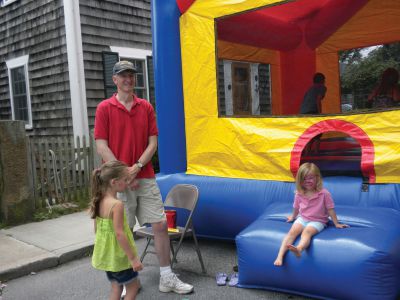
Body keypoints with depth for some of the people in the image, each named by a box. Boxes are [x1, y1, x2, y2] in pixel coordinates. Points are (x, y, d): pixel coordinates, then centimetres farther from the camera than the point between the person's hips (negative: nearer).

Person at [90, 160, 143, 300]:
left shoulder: (98, 201, -1)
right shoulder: (117, 204, -25)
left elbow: (97, 228, 8)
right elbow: (119, 234, -26)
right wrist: (133, 258, -20)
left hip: (106, 253, 8)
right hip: (119, 255, -8)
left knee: (116, 287, 21)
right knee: (133, 286, 11)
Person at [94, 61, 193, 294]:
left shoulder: (146, 107, 8)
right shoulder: (105, 108, -1)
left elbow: (153, 142, 3)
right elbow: (102, 147, -6)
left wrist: (137, 166, -11)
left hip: (146, 178, 3)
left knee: (161, 224, 3)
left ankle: (167, 278, 16)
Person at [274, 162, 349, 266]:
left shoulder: (324, 193, -11)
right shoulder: (299, 194, 0)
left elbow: (330, 209, -3)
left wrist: (336, 224, 1)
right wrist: (293, 217, 33)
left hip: (317, 221, -4)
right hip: (302, 219, 4)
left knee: (307, 232, -35)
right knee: (292, 232, -24)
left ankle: (298, 249, -65)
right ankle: (280, 256, -36)